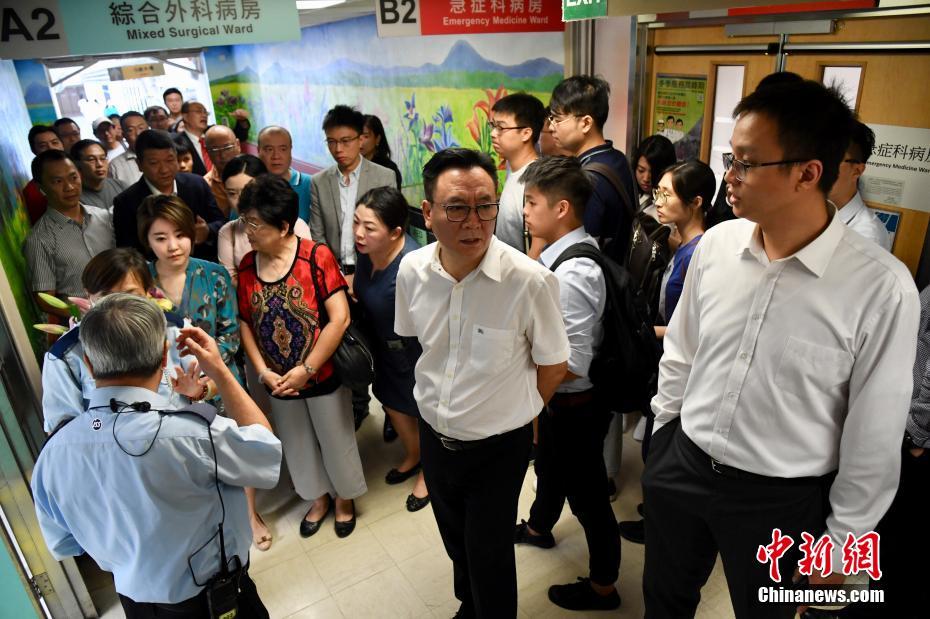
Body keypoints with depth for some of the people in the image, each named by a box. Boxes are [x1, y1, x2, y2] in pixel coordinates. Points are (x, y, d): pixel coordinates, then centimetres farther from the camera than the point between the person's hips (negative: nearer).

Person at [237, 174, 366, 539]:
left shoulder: (317, 257, -17)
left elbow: (340, 319, -20)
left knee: (335, 440, 14)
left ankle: (344, 497, 42)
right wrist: (264, 372, -8)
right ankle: (319, 498, 47)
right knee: (297, 445, 21)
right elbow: (245, 324, 1)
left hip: (323, 375, -4)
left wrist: (306, 370, -18)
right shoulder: (246, 266, -4)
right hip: (278, 382, 4)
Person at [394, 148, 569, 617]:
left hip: (498, 446, -5)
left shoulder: (530, 281, -27)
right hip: (434, 434, 5)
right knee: (456, 543, 28)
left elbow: (552, 366, -12)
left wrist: (511, 411, 3)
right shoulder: (412, 270, -13)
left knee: (489, 559, 13)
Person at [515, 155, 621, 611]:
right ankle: (539, 528, 61)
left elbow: (574, 365, -30)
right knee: (548, 465, 31)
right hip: (559, 399, 9)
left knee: (586, 493, 12)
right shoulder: (567, 251, -3)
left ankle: (602, 587, 38)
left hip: (575, 404, -9)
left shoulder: (571, 274, -31)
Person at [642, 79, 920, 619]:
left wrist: (841, 540, -3)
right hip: (682, 465, 4)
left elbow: (875, 433, -11)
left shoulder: (882, 287, -20)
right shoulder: (716, 243, -9)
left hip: (781, 498, -3)